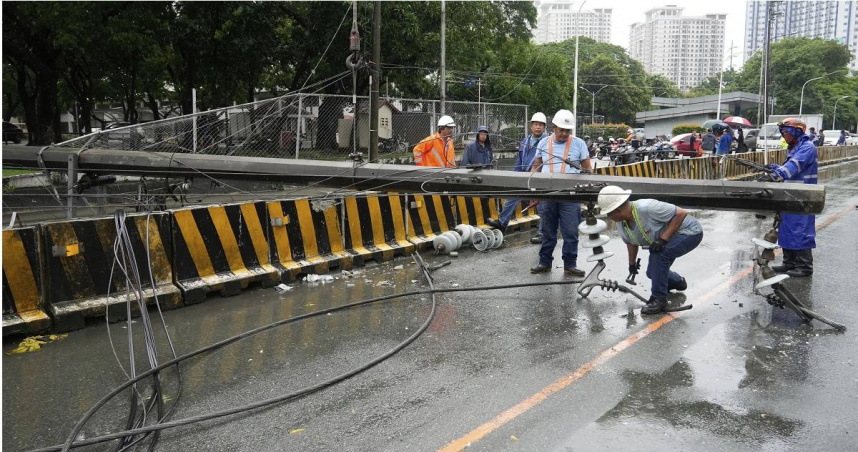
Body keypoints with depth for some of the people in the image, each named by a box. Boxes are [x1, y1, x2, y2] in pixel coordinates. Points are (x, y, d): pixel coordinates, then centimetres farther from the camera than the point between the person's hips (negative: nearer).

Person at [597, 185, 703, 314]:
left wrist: (663, 239, -33)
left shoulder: (647, 208, -36)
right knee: (652, 272, 11)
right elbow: (631, 243, 13)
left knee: (658, 255, -30)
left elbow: (681, 213, -31)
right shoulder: (620, 224, -9)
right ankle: (678, 282, 44)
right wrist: (632, 263, 27)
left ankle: (659, 299, -16)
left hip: (689, 231, -9)